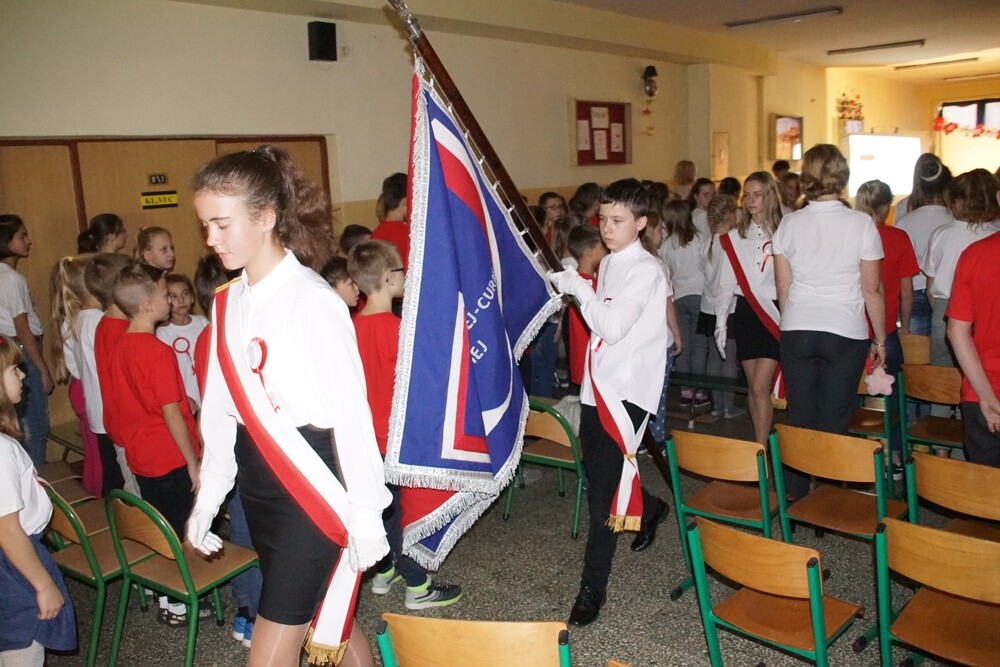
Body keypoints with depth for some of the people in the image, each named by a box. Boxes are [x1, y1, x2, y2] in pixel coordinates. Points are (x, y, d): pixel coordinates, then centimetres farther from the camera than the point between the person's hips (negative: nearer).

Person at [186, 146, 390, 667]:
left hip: (314, 485, -7)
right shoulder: (227, 303, 5)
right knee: (328, 618, 20)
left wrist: (365, 516, -13)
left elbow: (352, 414, -16)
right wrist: (208, 498, 15)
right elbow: (219, 409, 12)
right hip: (256, 482, 7)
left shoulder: (314, 302, -18)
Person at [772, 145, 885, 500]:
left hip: (796, 332, 2)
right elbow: (872, 291, -3)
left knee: (800, 418, 10)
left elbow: (783, 288, 5)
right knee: (834, 423, 5)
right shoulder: (861, 223, -6)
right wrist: (880, 340, 8)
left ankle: (796, 498, 17)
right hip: (846, 333, -2)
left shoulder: (789, 223, 0)